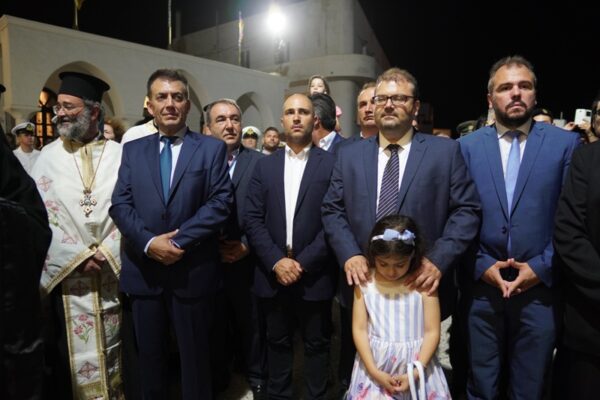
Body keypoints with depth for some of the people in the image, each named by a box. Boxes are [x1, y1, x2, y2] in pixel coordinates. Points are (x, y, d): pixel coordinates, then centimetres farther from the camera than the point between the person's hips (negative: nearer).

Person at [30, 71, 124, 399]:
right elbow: (41, 217, -2)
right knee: (72, 353, 9)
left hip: (113, 271, 0)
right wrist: (77, 256, -10)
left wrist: (106, 253, -11)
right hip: (66, 274, 0)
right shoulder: (48, 157, 3)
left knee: (112, 349, 12)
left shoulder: (121, 155, 1)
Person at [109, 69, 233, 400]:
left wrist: (178, 241, -17)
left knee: (194, 356, 14)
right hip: (143, 270, 3)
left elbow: (220, 203, -9)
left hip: (193, 271, -2)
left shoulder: (212, 148, 0)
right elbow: (120, 204, 0)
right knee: (148, 356, 19)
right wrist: (149, 242, -15)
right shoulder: (132, 149, 9)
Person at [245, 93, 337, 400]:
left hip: (314, 275, -2)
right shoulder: (264, 165, 7)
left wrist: (303, 262, -14)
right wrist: (276, 261, -11)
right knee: (277, 342, 18)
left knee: (317, 344, 13)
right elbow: (253, 219, 0)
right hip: (273, 273, 3)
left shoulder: (331, 163, -3)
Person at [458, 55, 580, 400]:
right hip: (482, 287, 1)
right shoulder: (467, 146, 3)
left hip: (541, 288, 0)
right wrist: (482, 265, -8)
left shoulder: (565, 143, 1)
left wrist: (542, 267, -9)